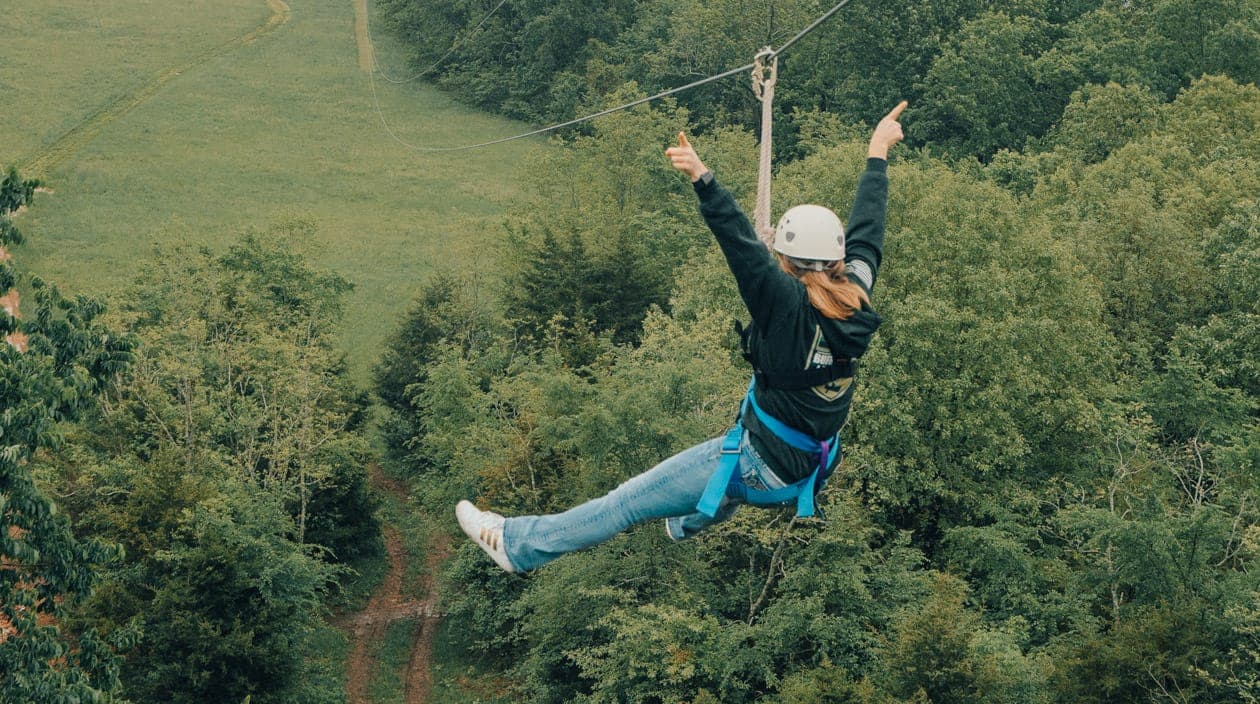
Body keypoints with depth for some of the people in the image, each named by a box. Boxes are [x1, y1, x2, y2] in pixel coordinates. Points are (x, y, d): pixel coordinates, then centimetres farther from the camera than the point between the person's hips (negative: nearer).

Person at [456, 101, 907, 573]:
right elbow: (866, 229, 7)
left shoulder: (791, 307, -26)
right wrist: (878, 153, 21)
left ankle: (520, 543, 14)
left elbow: (743, 247, -38)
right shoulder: (856, 299, -8)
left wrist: (701, 178, -44)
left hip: (760, 469, -8)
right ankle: (688, 524, 67)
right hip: (807, 474, 8)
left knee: (631, 500, 4)